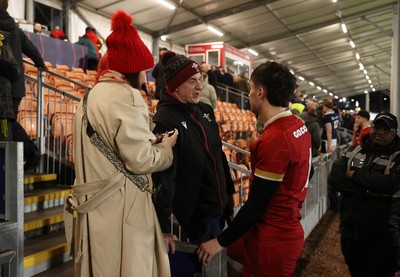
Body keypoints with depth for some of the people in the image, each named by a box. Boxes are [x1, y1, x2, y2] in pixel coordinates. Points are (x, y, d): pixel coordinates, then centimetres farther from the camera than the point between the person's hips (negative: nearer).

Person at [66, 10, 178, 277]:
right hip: (122, 206, -9)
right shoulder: (125, 95, -14)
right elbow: (140, 160, -17)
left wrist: (150, 141, 11)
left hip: (97, 205, 9)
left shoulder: (93, 95, 14)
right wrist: (165, 147, 1)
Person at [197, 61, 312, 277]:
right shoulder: (299, 126, 2)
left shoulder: (274, 139, -26)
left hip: (272, 239, -8)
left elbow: (256, 206, -23)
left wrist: (220, 241, -12)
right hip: (287, 228, 8)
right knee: (232, 252, 22)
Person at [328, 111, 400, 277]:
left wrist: (354, 174, -14)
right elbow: (333, 178, -8)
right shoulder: (354, 151, 4)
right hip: (350, 230, 3)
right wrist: (365, 192, -20)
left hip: (382, 236, -3)